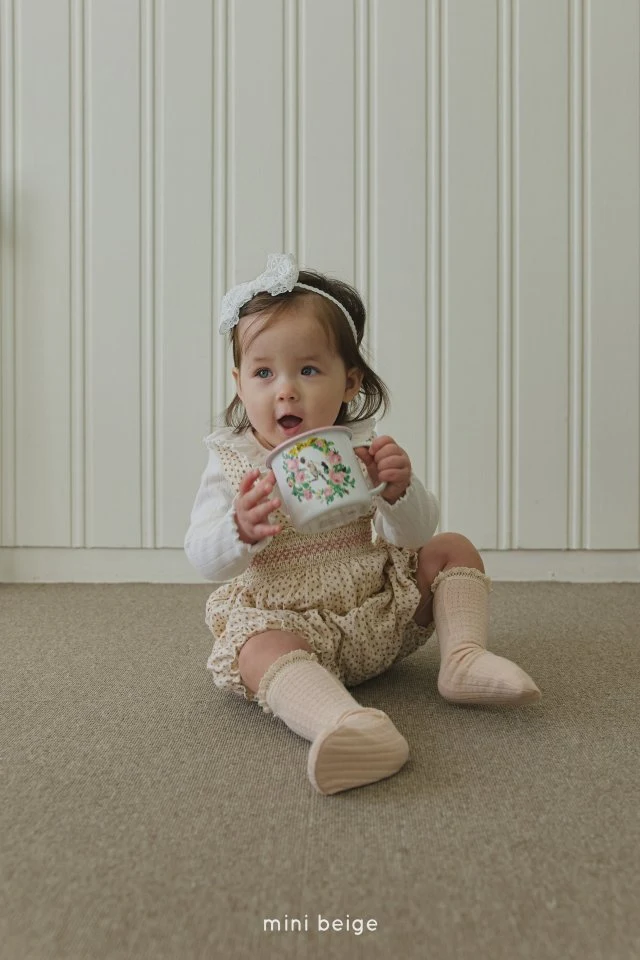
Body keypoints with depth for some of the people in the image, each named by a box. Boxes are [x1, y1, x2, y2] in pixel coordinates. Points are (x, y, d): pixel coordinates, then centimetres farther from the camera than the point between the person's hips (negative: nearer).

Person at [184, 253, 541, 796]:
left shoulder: (364, 449, 0)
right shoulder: (232, 462, -5)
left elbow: (416, 535, -3)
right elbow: (203, 558, -12)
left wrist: (399, 491, -25)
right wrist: (241, 529, -35)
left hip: (380, 610, 4)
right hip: (288, 621, -3)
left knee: (453, 550, -1)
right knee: (258, 649, -36)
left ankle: (464, 659, -7)